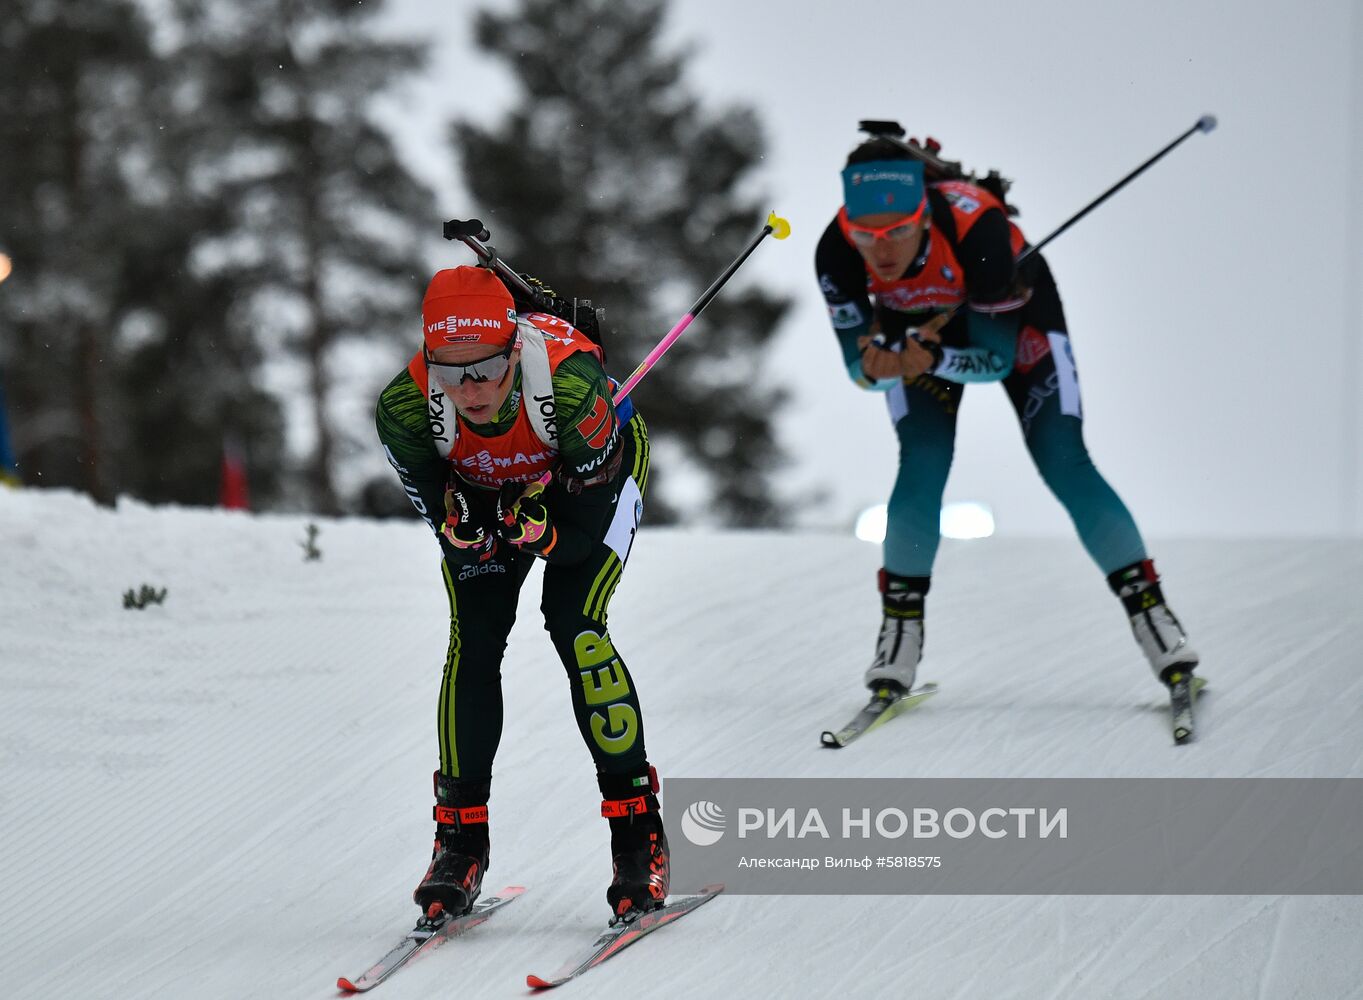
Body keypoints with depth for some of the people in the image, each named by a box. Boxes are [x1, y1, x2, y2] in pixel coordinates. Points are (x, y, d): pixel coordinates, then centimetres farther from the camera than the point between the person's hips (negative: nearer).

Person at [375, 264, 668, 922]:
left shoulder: (569, 383, -42)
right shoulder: (406, 408, -34)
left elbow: (585, 530, -29)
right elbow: (449, 532, -20)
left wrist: (540, 533, -49)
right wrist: (463, 532, -43)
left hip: (593, 470, -2)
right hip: (478, 488, 3)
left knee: (576, 627, -19)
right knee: (473, 638, -12)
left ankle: (639, 834, -10)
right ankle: (461, 838, 1)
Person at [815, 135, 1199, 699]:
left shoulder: (976, 229, -42)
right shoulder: (837, 253, -34)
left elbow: (998, 357, -31)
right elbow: (859, 368, -23)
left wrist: (933, 359, -50)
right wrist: (880, 363, -47)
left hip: (1013, 316, -2)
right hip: (914, 325, 2)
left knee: (1063, 462, -11)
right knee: (922, 465, -17)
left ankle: (1148, 606, -3)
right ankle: (900, 621, -2)